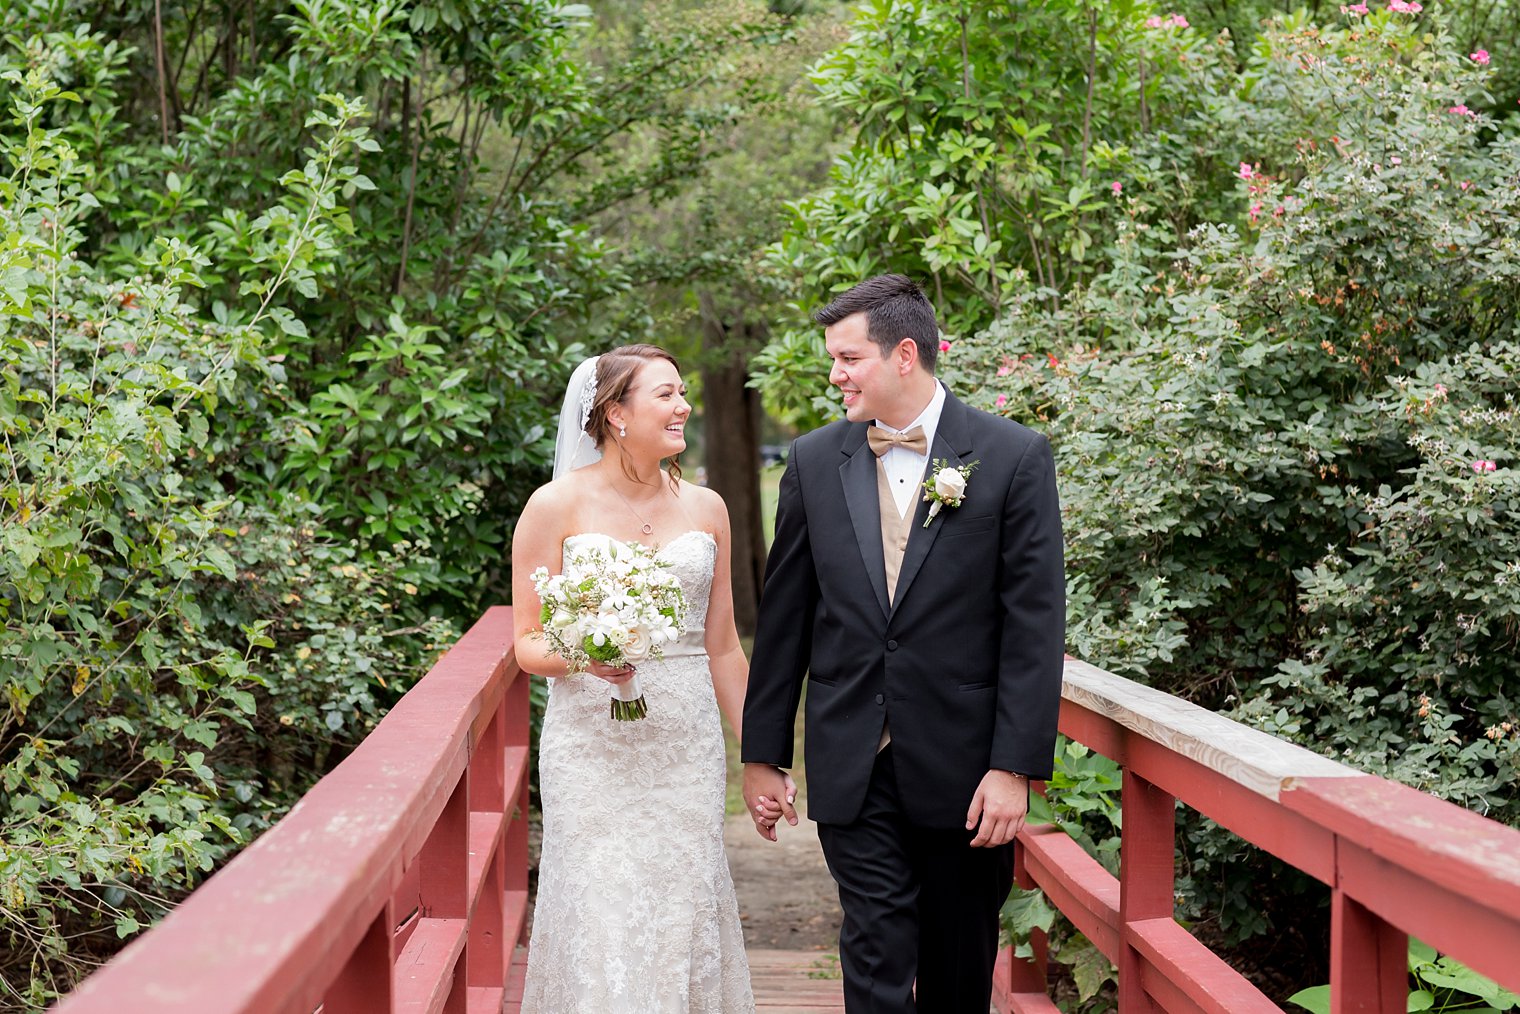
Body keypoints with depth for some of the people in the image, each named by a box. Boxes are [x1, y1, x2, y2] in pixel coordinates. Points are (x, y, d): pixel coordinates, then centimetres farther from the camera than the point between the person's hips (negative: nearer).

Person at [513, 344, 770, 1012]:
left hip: (688, 749, 3)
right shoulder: (557, 506, -3)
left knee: (686, 916, 3)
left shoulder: (705, 509, 8)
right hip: (592, 748, -3)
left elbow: (722, 647, 13)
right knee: (602, 928, -5)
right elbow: (528, 642, -1)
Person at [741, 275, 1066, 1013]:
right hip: (852, 766, 1)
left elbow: (1034, 623, -7)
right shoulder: (814, 461, 4)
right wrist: (763, 753, 8)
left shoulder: (1013, 457, -5)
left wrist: (1015, 766, -12)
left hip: (965, 765, -1)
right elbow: (784, 617, 8)